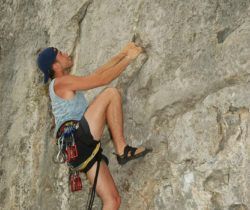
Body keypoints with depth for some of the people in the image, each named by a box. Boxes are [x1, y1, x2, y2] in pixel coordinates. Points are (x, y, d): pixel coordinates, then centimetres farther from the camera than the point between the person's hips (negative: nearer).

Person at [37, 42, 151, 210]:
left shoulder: (67, 85, 30)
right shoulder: (61, 82, 1)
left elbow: (98, 72, 34)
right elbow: (103, 79, -4)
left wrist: (123, 54, 32)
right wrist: (129, 58, 6)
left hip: (83, 149, 9)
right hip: (77, 138, -8)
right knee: (111, 93, -9)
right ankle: (122, 150, -14)